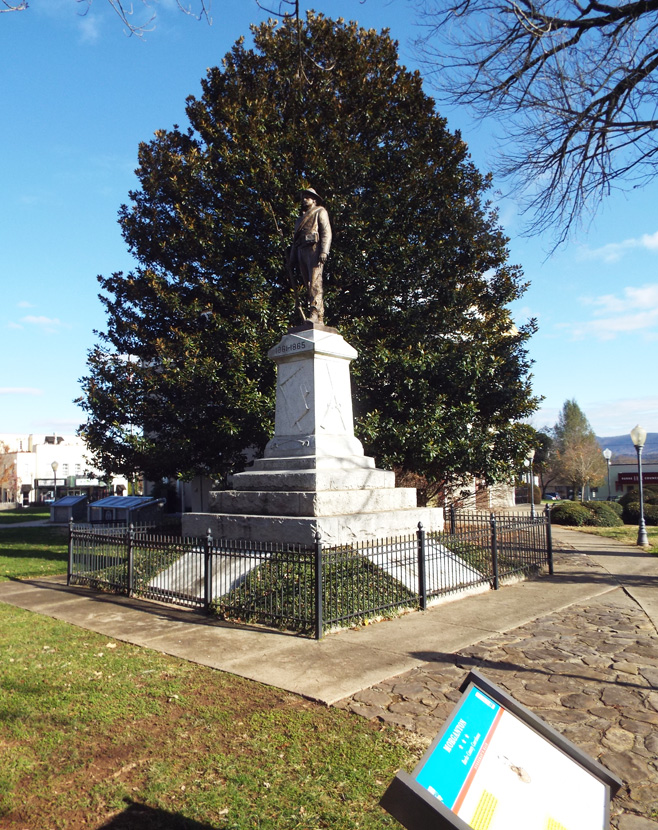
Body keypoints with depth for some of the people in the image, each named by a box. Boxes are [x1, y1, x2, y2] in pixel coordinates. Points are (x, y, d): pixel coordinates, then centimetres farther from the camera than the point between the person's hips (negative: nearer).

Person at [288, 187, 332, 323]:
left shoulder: (320, 211, 13)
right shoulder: (301, 217, 33)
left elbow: (326, 232, -1)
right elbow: (295, 239, 28)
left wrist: (324, 251, -17)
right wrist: (292, 259, 17)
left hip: (314, 248, -6)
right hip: (301, 251, 6)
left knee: (315, 282, -19)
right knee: (308, 285, -3)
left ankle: (316, 315, -29)